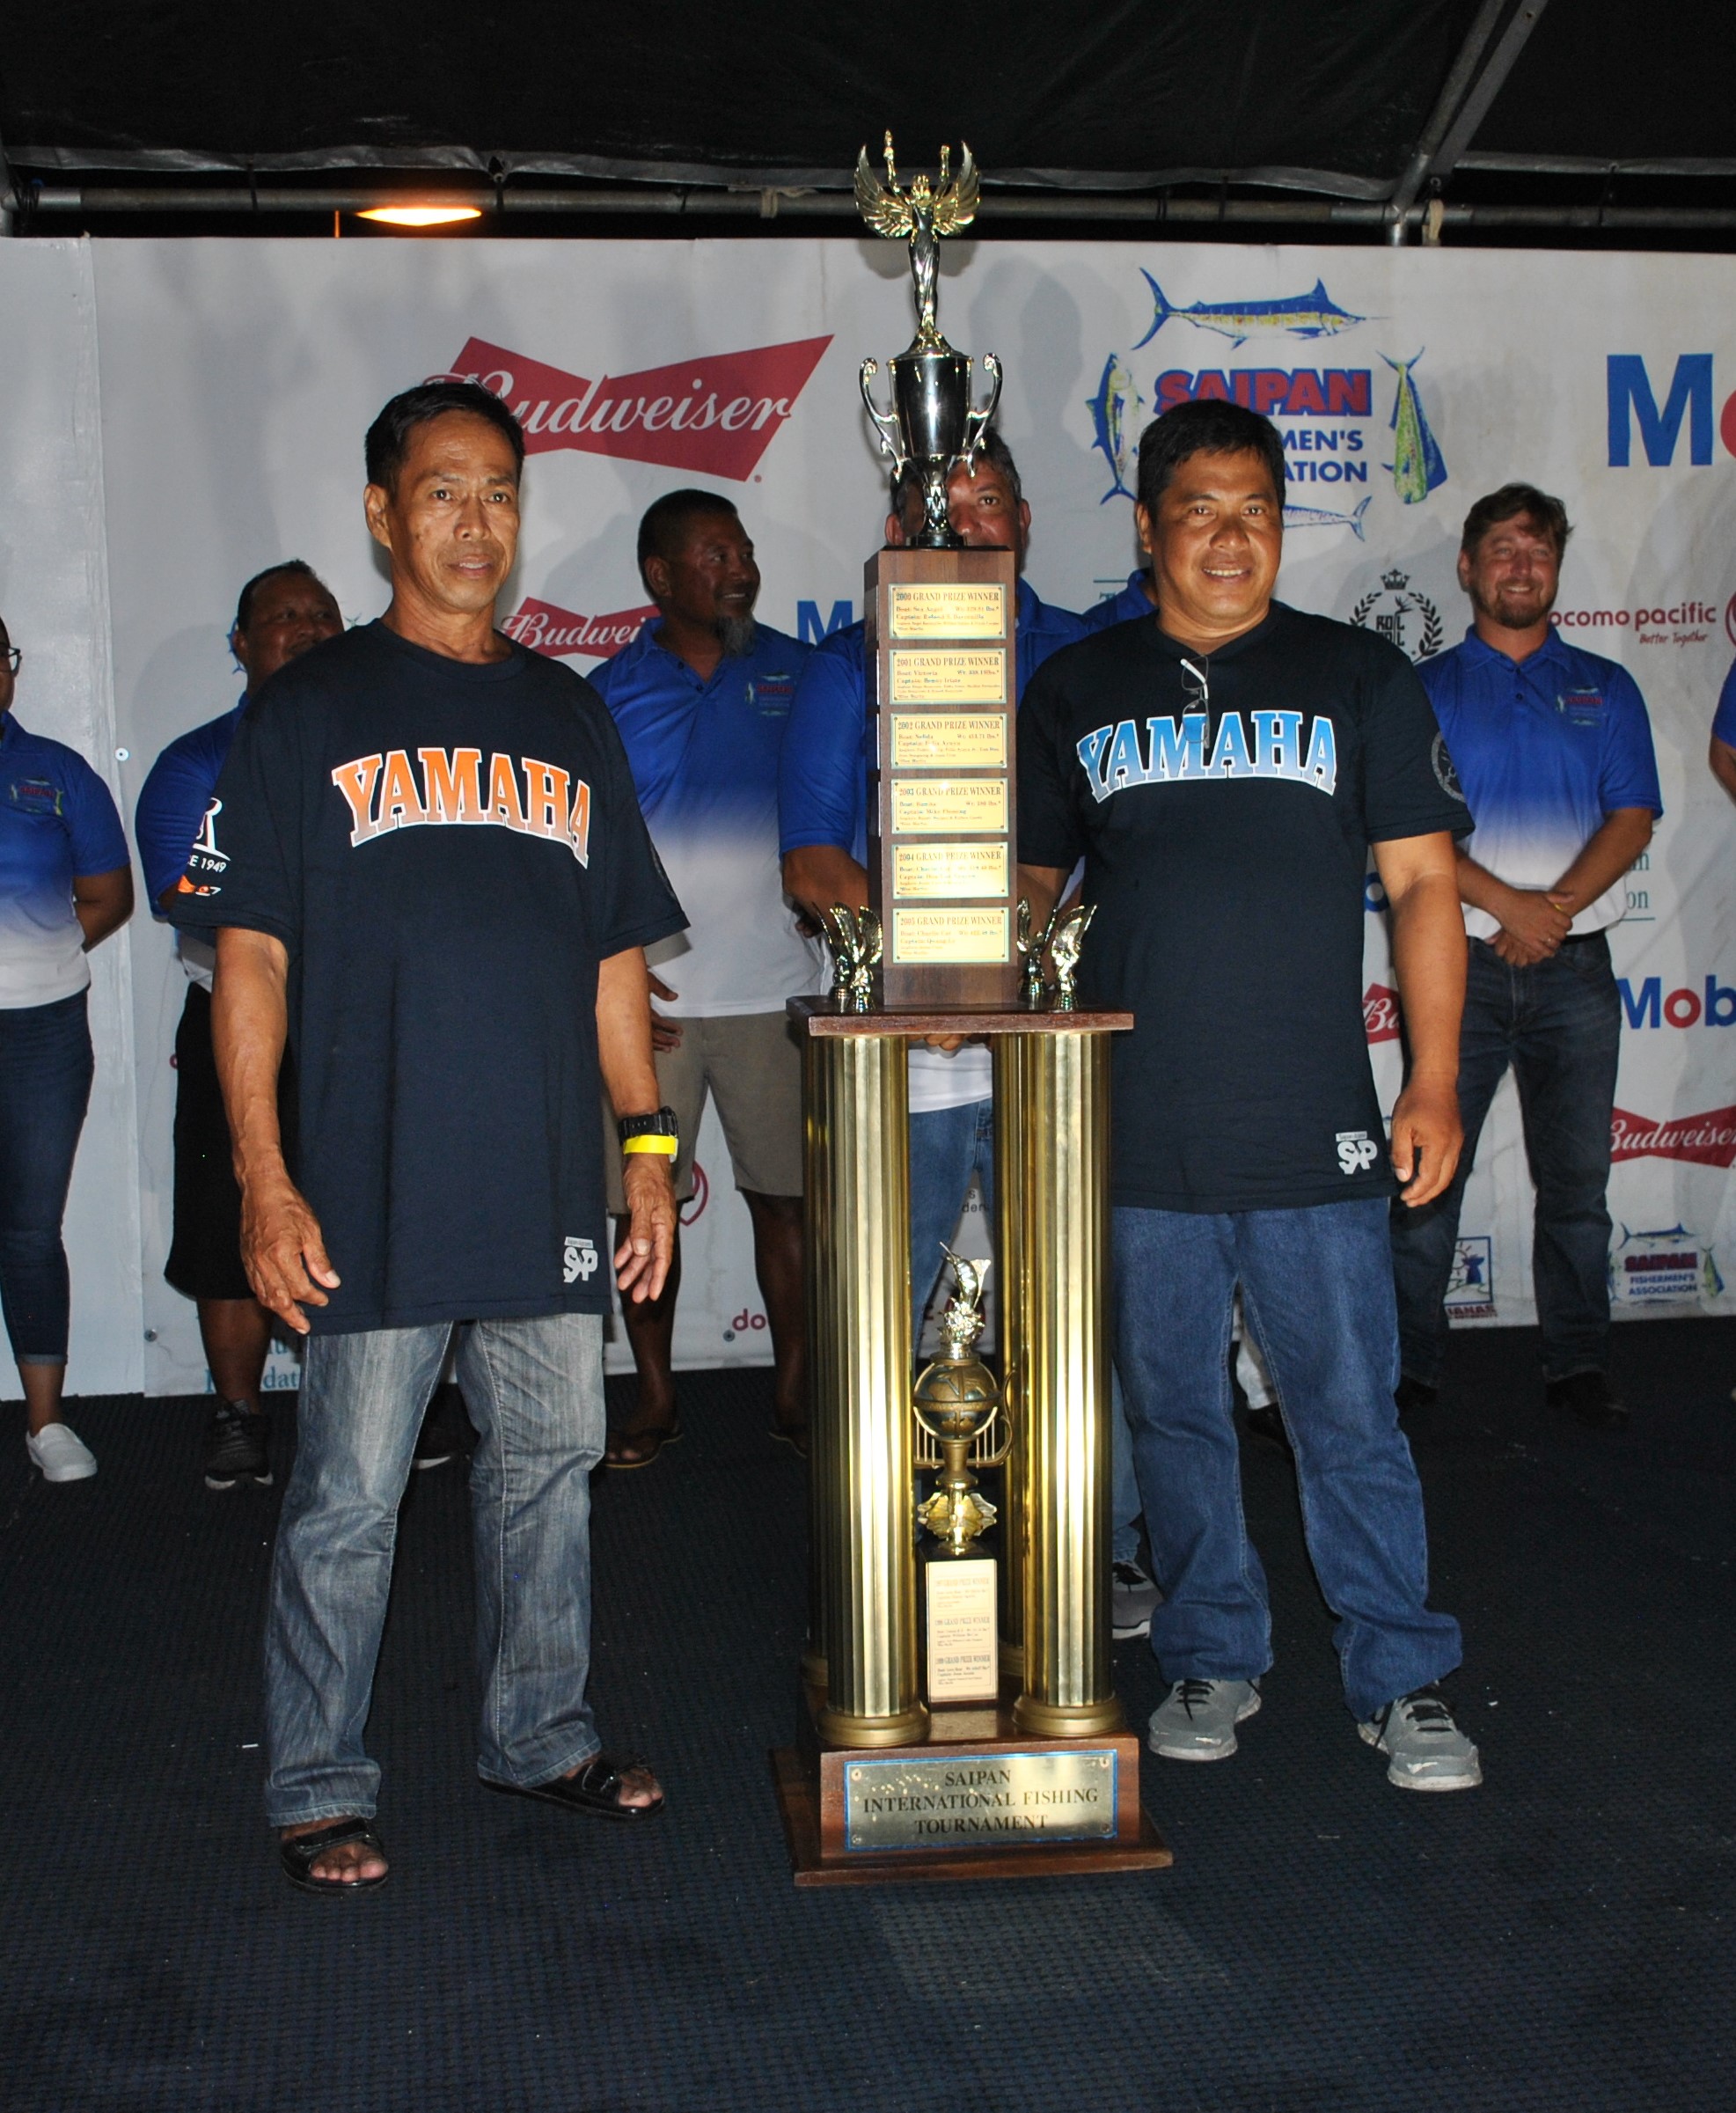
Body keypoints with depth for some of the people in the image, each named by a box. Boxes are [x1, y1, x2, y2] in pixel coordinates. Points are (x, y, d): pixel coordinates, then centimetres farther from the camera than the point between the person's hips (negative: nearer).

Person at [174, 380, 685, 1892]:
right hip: (375, 1191, -4)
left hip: (552, 1190, 4)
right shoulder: (309, 713, 2)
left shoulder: (568, 718, 15)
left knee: (551, 1462, 12)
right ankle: (319, 1787, 14)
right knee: (349, 1498, 1)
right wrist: (264, 1179, -10)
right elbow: (250, 957, -3)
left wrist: (647, 1146, 11)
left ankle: (540, 1736, 29)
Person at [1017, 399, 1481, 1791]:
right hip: (1137, 1140, 2)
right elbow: (1033, 882, 17)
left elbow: (1423, 884, 4)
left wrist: (1435, 1084, -2)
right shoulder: (1079, 694, 9)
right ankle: (1213, 1660, 26)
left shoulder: (1360, 679, 5)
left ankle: (1404, 1679, 15)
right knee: (1175, 1411, 11)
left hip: (1313, 1136, -2)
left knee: (1351, 1415, 2)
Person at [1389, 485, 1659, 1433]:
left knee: (1576, 1178, 5)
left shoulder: (1605, 689, 12)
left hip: (1574, 968, 2)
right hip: (1459, 963, -2)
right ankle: (1410, 1366, 9)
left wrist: (1557, 905, -12)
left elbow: (1634, 817, 3)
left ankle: (1578, 1365, 15)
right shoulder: (1425, 690, 6)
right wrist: (1507, 902, -15)